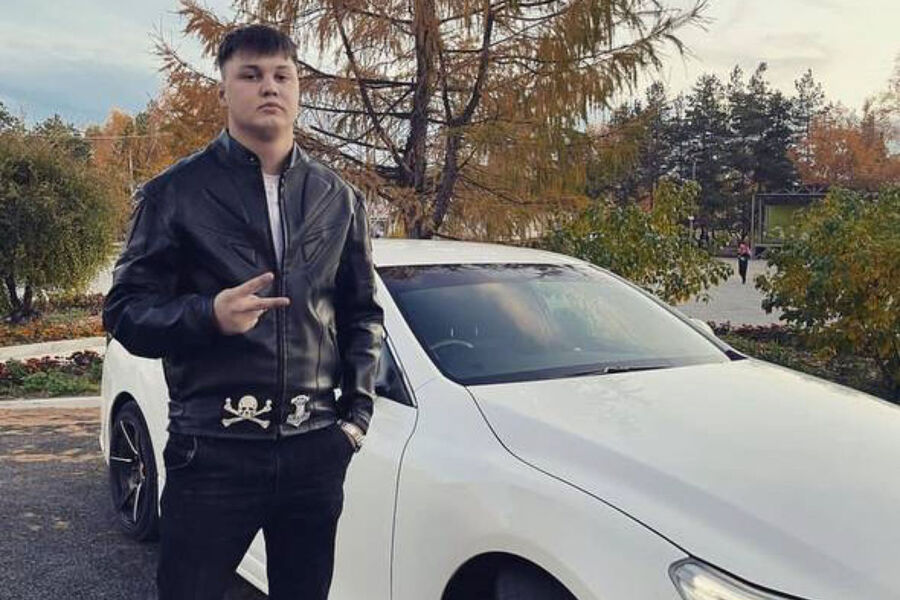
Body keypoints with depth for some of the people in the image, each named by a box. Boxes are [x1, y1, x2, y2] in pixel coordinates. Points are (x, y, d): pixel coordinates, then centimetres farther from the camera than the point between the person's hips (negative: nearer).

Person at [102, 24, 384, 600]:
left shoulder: (339, 199, 10)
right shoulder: (176, 191, 0)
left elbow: (362, 314, 15)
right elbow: (125, 311, -2)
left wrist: (357, 412, 6)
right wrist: (210, 314, -20)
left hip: (316, 449, 3)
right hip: (213, 450, -3)